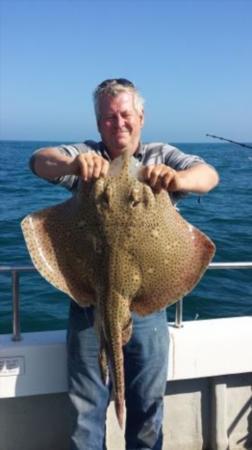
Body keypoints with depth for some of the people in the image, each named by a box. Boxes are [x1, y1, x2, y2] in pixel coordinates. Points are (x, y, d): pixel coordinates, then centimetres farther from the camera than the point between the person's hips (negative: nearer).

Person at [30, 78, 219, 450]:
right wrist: (71, 165, -40)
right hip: (90, 304, 0)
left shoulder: (161, 157, 3)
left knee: (148, 407, 16)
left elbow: (208, 175, -13)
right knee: (86, 409, 13)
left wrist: (176, 179, -37)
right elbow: (39, 160, -16)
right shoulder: (84, 156, 2)